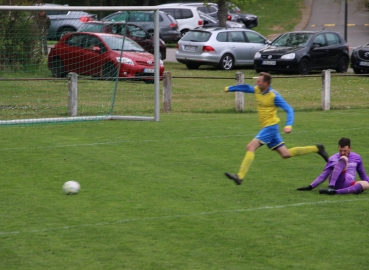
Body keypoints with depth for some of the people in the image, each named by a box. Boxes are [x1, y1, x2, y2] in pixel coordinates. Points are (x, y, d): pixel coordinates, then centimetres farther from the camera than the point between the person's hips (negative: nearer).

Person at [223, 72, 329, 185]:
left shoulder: (274, 96, -17)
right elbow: (246, 88, 23)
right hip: (266, 128, 8)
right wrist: (229, 88, 28)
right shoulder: (257, 90, 4)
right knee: (285, 154, 12)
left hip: (270, 127, -8)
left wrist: (289, 125, -30)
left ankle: (240, 177, -23)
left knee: (250, 147, -19)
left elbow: (289, 109, -17)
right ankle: (316, 149, 22)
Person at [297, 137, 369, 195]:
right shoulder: (333, 159, 11)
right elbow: (323, 176, 10)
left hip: (349, 185, 2)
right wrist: (310, 187, -1)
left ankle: (336, 192, -39)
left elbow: (363, 175, 27)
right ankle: (331, 187, -40)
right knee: (344, 159, -24)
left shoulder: (356, 158, 17)